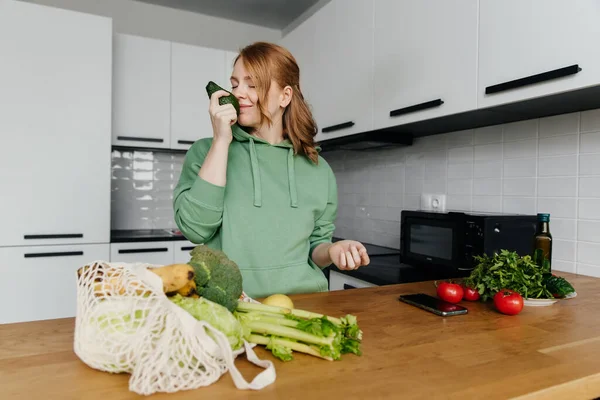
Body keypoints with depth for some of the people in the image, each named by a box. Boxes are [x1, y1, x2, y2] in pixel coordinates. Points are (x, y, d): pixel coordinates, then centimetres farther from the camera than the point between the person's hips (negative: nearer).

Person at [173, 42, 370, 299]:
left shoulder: (318, 170, 6)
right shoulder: (206, 151, 2)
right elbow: (194, 229, -12)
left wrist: (332, 250, -7)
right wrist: (221, 141, -11)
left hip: (302, 301, 3)